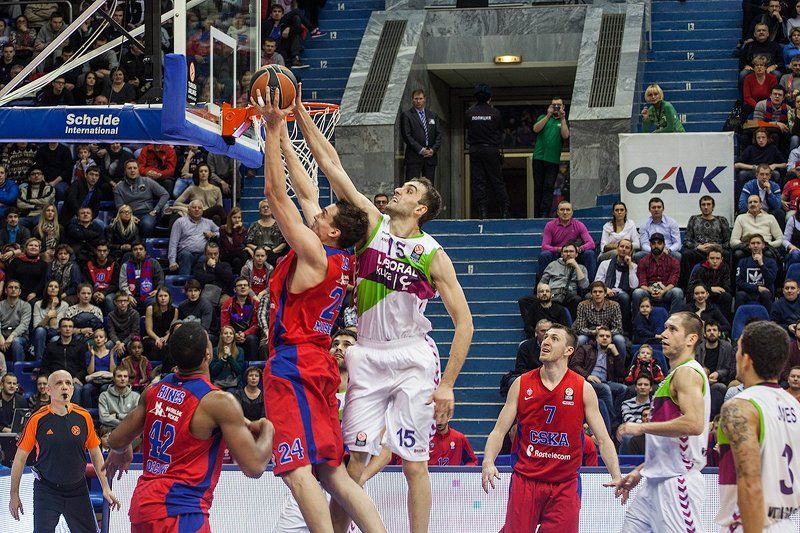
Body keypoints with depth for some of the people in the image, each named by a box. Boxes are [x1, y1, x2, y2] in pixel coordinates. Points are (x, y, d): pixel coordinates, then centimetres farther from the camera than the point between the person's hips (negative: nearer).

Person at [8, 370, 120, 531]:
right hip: (46, 491, -3)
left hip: (77, 490, 3)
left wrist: (106, 488, 5)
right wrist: (14, 495, -2)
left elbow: (95, 453, 9)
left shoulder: (84, 417, -2)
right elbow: (20, 458, -2)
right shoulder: (37, 420, -9)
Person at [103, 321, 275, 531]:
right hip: (178, 512, -8)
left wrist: (122, 452, 40)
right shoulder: (219, 401, -14)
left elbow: (116, 440, 16)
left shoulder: (155, 390, 7)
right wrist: (267, 431, 6)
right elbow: (254, 467, -14)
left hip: (142, 503, 8)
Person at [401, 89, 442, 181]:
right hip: (414, 157, -4)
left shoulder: (433, 115, 17)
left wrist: (433, 150, -3)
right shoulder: (406, 115, 2)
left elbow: (438, 134, 13)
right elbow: (406, 135, -6)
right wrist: (420, 150, -12)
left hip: (431, 156, 4)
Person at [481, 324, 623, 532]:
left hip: (565, 485, 0)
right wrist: (488, 462, -15)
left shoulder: (583, 389, 1)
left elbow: (603, 439, 1)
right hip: (525, 481, 0)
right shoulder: (522, 384, 3)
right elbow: (499, 431, 3)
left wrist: (616, 475, -14)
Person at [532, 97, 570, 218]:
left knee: (548, 187, -8)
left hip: (553, 159, -1)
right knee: (538, 187, 3)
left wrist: (562, 119, -9)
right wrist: (548, 115, -10)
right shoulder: (543, 118, 15)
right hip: (539, 158, 1)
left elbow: (565, 135, -5)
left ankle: (544, 214, -12)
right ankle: (537, 215, 6)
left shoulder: (564, 122, 13)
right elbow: (536, 129, -5)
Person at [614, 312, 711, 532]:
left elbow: (694, 423, -27)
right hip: (656, 481, 10)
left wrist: (642, 427, -18)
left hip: (677, 482, -10)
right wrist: (639, 472, 22)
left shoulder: (687, 373, -11)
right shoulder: (674, 376, 20)